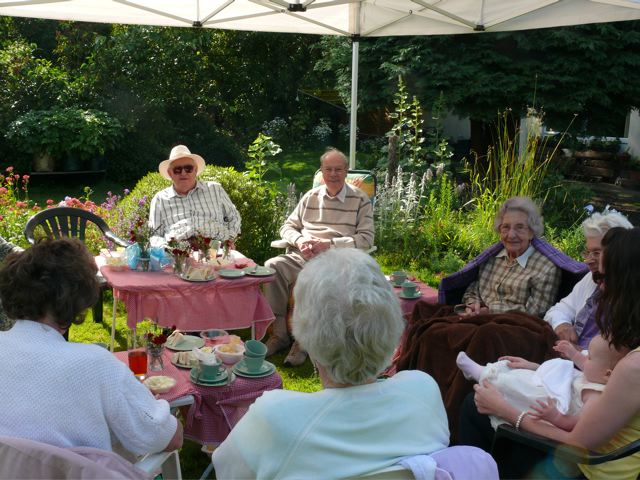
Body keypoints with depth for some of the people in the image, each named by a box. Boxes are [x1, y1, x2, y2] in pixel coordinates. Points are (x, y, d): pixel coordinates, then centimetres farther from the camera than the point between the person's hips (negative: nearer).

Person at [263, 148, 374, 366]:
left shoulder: (360, 200, 6)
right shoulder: (311, 196, 18)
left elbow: (366, 238, -3)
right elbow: (288, 227, 20)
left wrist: (329, 244, -12)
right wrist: (300, 240, -4)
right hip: (303, 257, 4)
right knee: (272, 266, -25)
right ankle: (279, 334, -17)